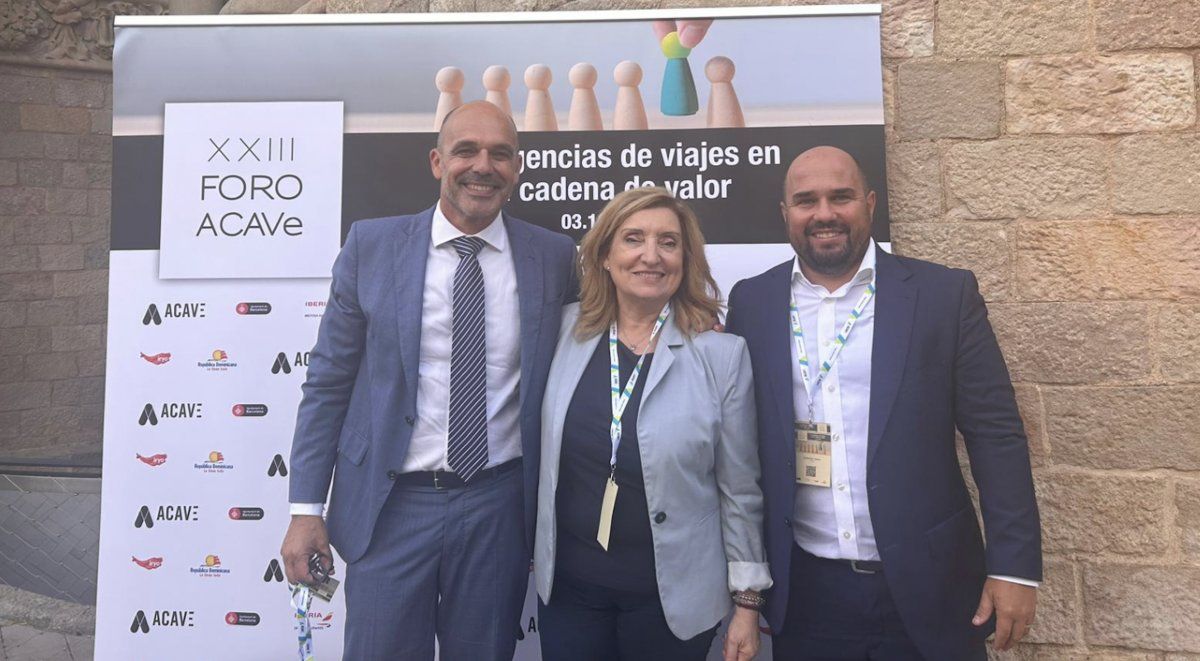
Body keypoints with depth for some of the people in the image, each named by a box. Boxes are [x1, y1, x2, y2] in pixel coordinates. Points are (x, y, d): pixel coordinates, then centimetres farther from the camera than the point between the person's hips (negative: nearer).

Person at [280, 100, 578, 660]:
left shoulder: (556, 257, -1)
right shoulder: (371, 246, -2)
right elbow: (327, 382, 1)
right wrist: (306, 509, -1)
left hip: (497, 508, 1)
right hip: (390, 504, 0)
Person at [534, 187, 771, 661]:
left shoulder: (722, 354, -11)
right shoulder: (569, 331, -3)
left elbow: (740, 492, -6)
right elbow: (547, 456, 8)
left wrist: (747, 603, -3)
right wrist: (533, 551, 11)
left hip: (672, 595, -2)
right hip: (567, 584, 3)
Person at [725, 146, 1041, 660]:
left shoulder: (945, 294, -4)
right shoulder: (751, 303, 1)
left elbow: (995, 435, -3)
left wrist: (1015, 566, -6)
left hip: (924, 586, -1)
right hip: (804, 589, 1)